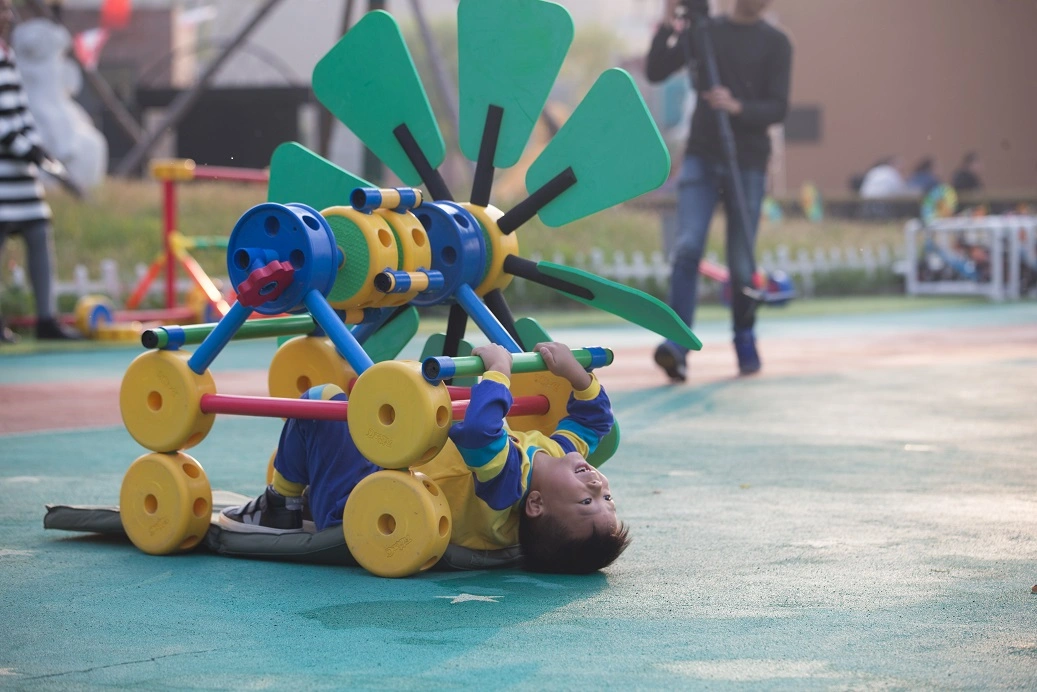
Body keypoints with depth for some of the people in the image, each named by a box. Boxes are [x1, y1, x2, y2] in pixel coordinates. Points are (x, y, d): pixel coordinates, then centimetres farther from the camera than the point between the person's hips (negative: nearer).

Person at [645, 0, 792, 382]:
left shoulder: (775, 43, 4)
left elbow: (778, 108, -4)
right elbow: (655, 72, 5)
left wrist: (737, 107, -22)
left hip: (748, 163, -1)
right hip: (701, 157, 1)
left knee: (742, 260, 1)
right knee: (688, 247, -14)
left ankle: (745, 340, 20)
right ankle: (677, 343, -20)